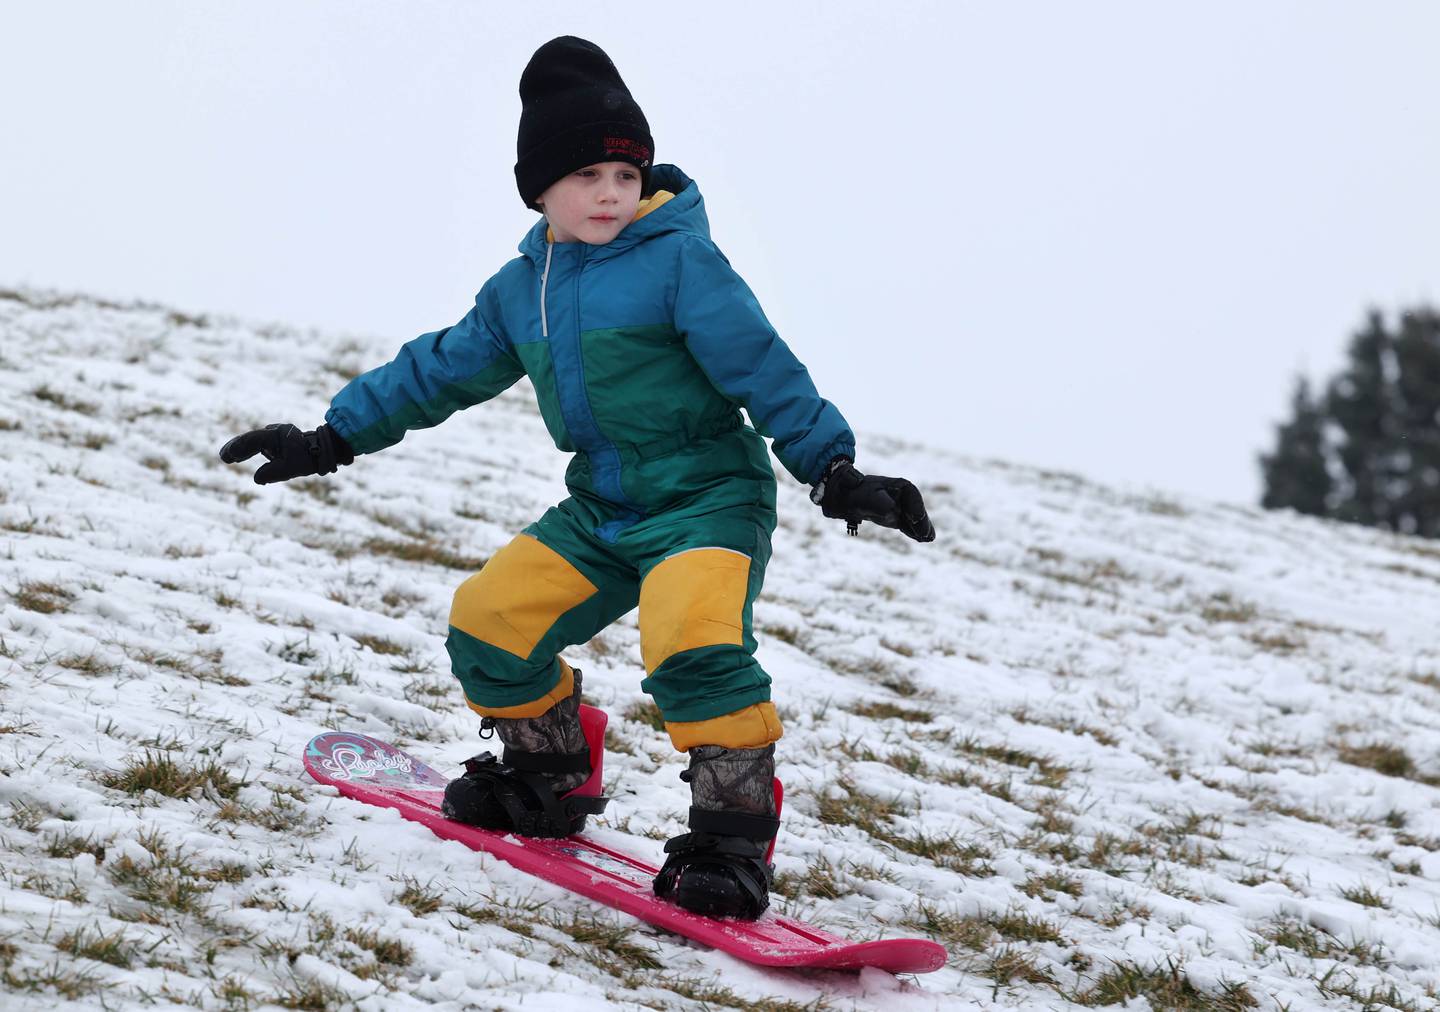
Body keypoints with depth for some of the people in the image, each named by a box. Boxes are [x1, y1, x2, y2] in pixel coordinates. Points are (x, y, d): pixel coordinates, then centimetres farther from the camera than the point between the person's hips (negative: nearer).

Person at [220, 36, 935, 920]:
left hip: (709, 498, -7)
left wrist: (832, 467, -18)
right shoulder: (522, 288, 9)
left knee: (692, 641, -30)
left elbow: (763, 367, -13)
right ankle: (551, 779, 26)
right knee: (489, 620, 3)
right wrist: (333, 439, 20)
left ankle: (736, 834, -20)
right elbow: (440, 371, 20)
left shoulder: (679, 258, -12)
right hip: (602, 511, 7)